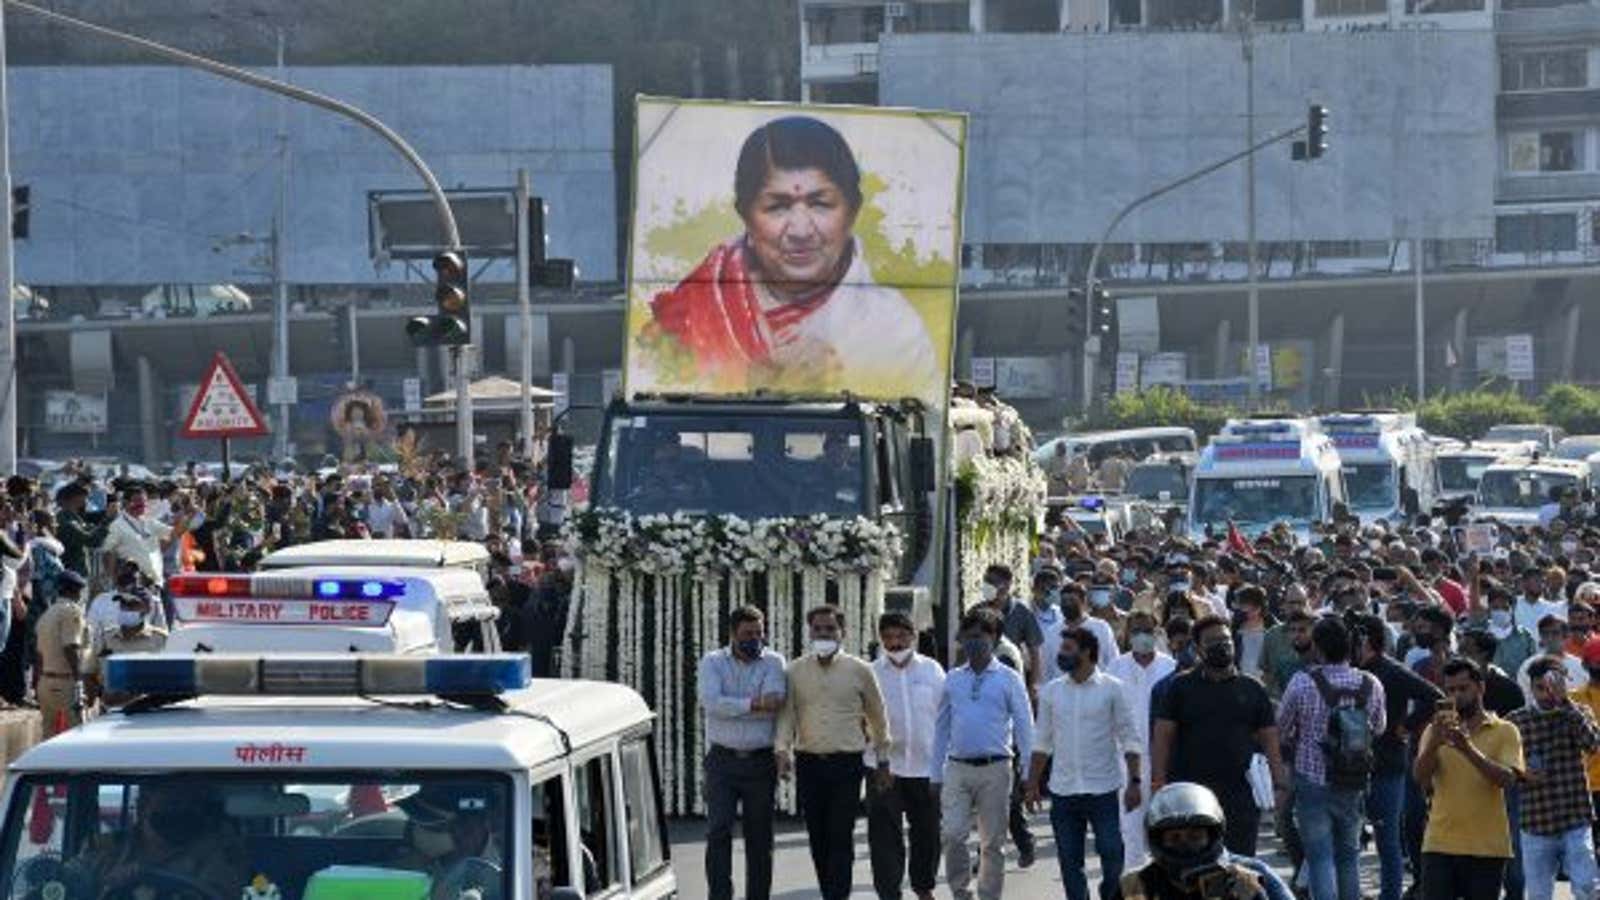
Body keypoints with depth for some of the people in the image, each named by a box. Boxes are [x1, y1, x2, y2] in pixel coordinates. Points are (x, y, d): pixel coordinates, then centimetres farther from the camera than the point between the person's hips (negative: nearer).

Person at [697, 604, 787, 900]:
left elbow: (775, 700, -12)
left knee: (760, 837, 5)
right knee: (718, 831, -11)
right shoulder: (712, 662, 6)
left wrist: (730, 707, -13)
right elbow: (712, 702, -11)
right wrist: (754, 704, -13)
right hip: (722, 761, -1)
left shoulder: (773, 662, 6)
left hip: (761, 762, 1)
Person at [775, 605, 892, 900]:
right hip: (809, 763, 2)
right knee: (817, 838, 6)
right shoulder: (795, 671, 6)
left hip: (846, 763, -2)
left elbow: (877, 718, 11)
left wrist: (883, 760, 12)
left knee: (841, 837, -8)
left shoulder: (859, 670, 3)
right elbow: (786, 715, 2)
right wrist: (782, 750, -14)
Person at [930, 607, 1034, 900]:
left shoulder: (1009, 680, 2)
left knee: (992, 841, 4)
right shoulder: (953, 680, 10)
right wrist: (935, 775, 13)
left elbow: (1024, 728, 3)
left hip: (994, 768, -2)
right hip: (957, 767, 2)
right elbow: (942, 728, 15)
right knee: (952, 835, -10)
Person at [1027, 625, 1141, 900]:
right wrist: (1033, 783, 7)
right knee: (1069, 861, 7)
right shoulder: (1051, 691, 6)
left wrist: (1135, 781, -9)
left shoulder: (1111, 689, -3)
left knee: (1113, 856, -3)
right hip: (1063, 791, 3)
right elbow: (1042, 741, 11)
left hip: (1104, 789, -3)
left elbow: (1129, 738, -2)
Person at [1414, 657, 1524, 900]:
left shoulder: (1504, 732, 3)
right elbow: (1420, 777, -6)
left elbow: (1507, 779, -14)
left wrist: (1469, 749, -28)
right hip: (1440, 844, 1)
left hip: (1486, 847, -1)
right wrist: (1435, 741, -25)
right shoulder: (1435, 730, 9)